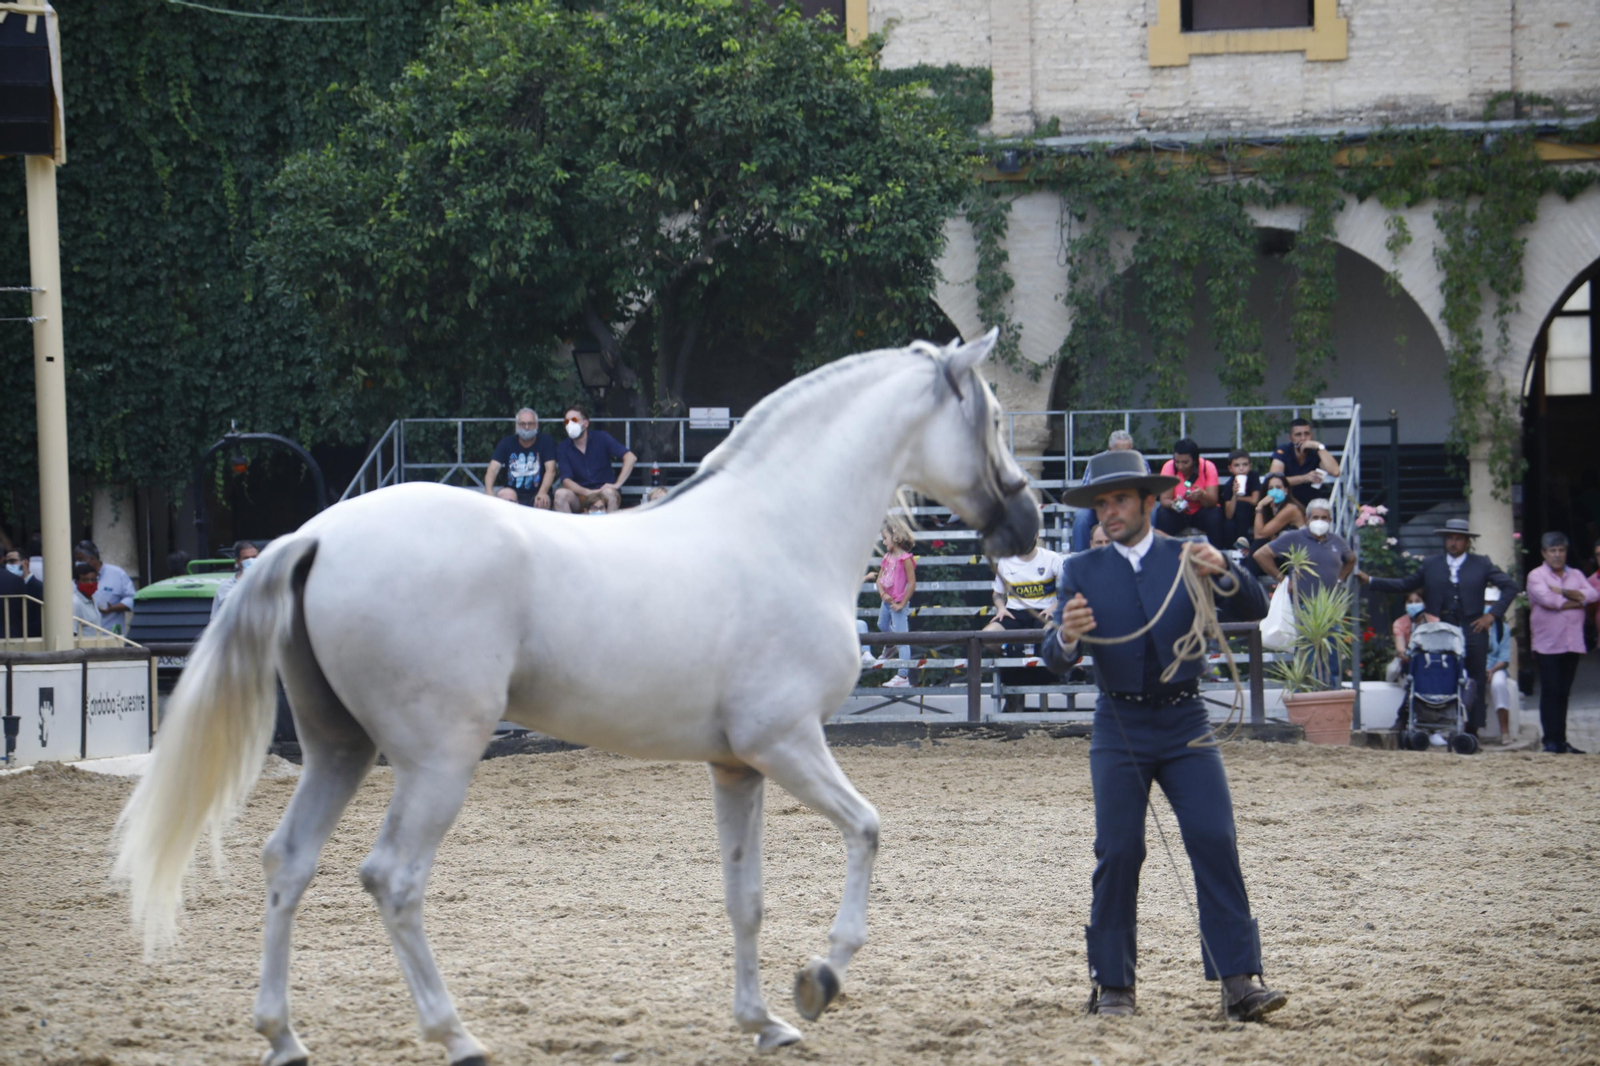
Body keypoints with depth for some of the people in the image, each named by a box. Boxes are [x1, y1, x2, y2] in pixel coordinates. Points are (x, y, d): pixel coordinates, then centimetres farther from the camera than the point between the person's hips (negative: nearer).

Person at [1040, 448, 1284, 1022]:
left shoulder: (1188, 558, 4)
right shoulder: (1082, 572, 4)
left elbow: (1254, 611, -8)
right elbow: (1056, 659, -5)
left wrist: (1223, 573, -28)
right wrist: (1067, 636, -30)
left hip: (1184, 723, 0)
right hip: (1119, 730, 0)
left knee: (1215, 842, -11)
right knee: (1118, 852, -4)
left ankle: (1240, 981, -14)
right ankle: (1112, 986, 5)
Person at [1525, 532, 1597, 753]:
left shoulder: (1575, 575, 14)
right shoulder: (1536, 575, 0)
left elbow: (1592, 594, -2)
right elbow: (1547, 599, -17)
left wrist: (1564, 592, -12)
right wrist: (1577, 600, -6)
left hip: (1573, 643, 4)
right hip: (1548, 644, -4)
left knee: (1563, 693, 7)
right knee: (1550, 692, -6)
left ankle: (1561, 740, 11)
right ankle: (1551, 741, -4)